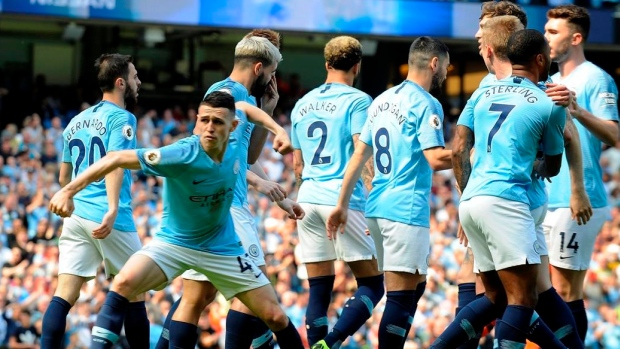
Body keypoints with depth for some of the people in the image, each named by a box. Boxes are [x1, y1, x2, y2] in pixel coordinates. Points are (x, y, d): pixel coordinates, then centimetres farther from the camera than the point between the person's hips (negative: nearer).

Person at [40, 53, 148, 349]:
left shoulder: (76, 122, 18)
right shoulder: (122, 118, -3)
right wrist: (112, 209, -29)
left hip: (76, 215, 6)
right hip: (111, 220, -6)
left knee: (64, 295, -4)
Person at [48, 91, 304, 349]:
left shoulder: (237, 148, -14)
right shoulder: (181, 155, -30)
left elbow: (243, 107, 10)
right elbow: (115, 159, -30)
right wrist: (68, 191, -34)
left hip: (223, 248, 4)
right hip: (174, 242, -4)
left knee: (276, 317, -1)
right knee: (124, 282, -30)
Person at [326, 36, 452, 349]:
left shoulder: (382, 100, 14)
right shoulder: (426, 104, -10)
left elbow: (359, 155, 15)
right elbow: (437, 159, -19)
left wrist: (342, 205, 18)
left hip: (378, 206, 9)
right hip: (407, 209, -9)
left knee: (416, 285, 18)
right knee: (401, 295, -8)